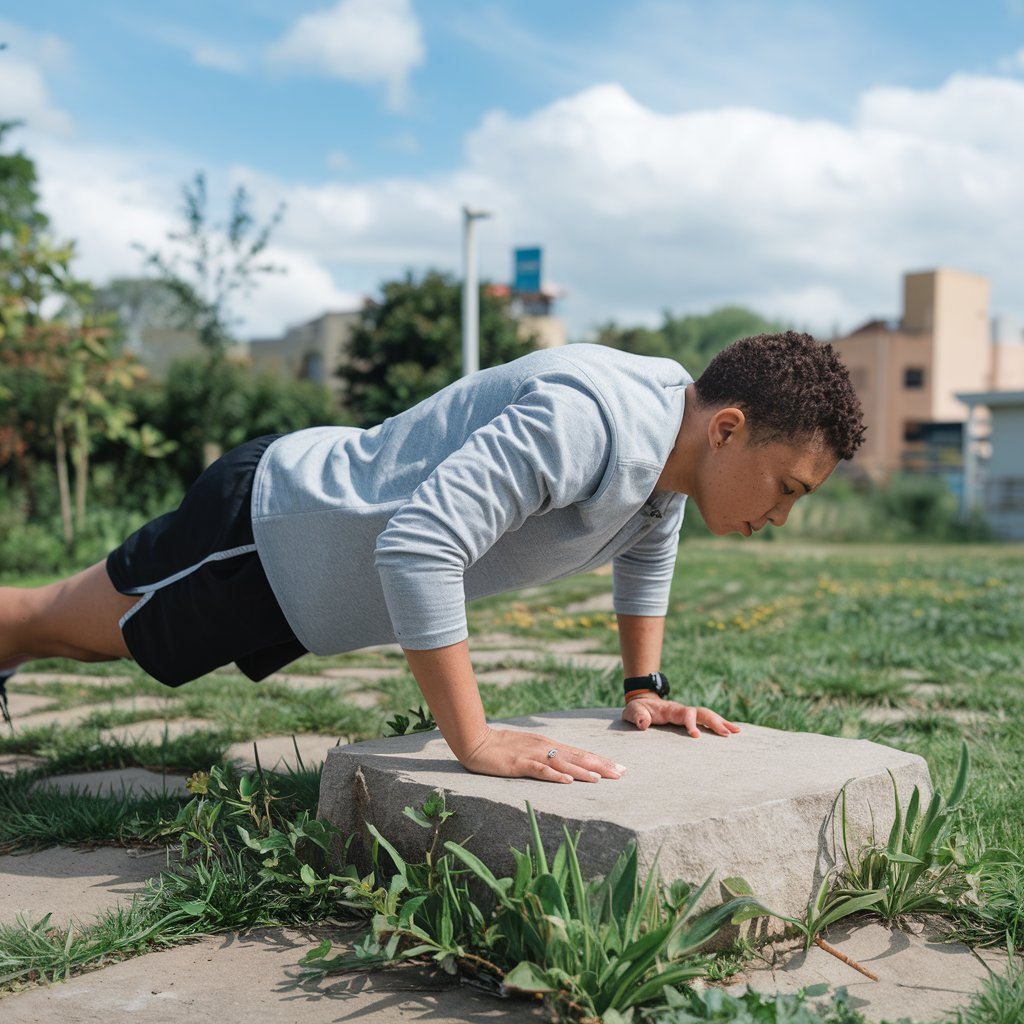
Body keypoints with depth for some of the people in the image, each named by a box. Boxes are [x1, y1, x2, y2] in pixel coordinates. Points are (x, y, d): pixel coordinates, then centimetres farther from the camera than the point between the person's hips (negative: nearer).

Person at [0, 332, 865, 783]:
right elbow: (416, 544, -44)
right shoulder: (584, 419, -38)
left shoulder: (677, 433, -7)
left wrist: (645, 688, 9)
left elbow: (648, 547, 15)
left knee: (95, 638, 30)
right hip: (268, 529, -8)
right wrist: (475, 741, -39)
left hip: (314, 577, 8)